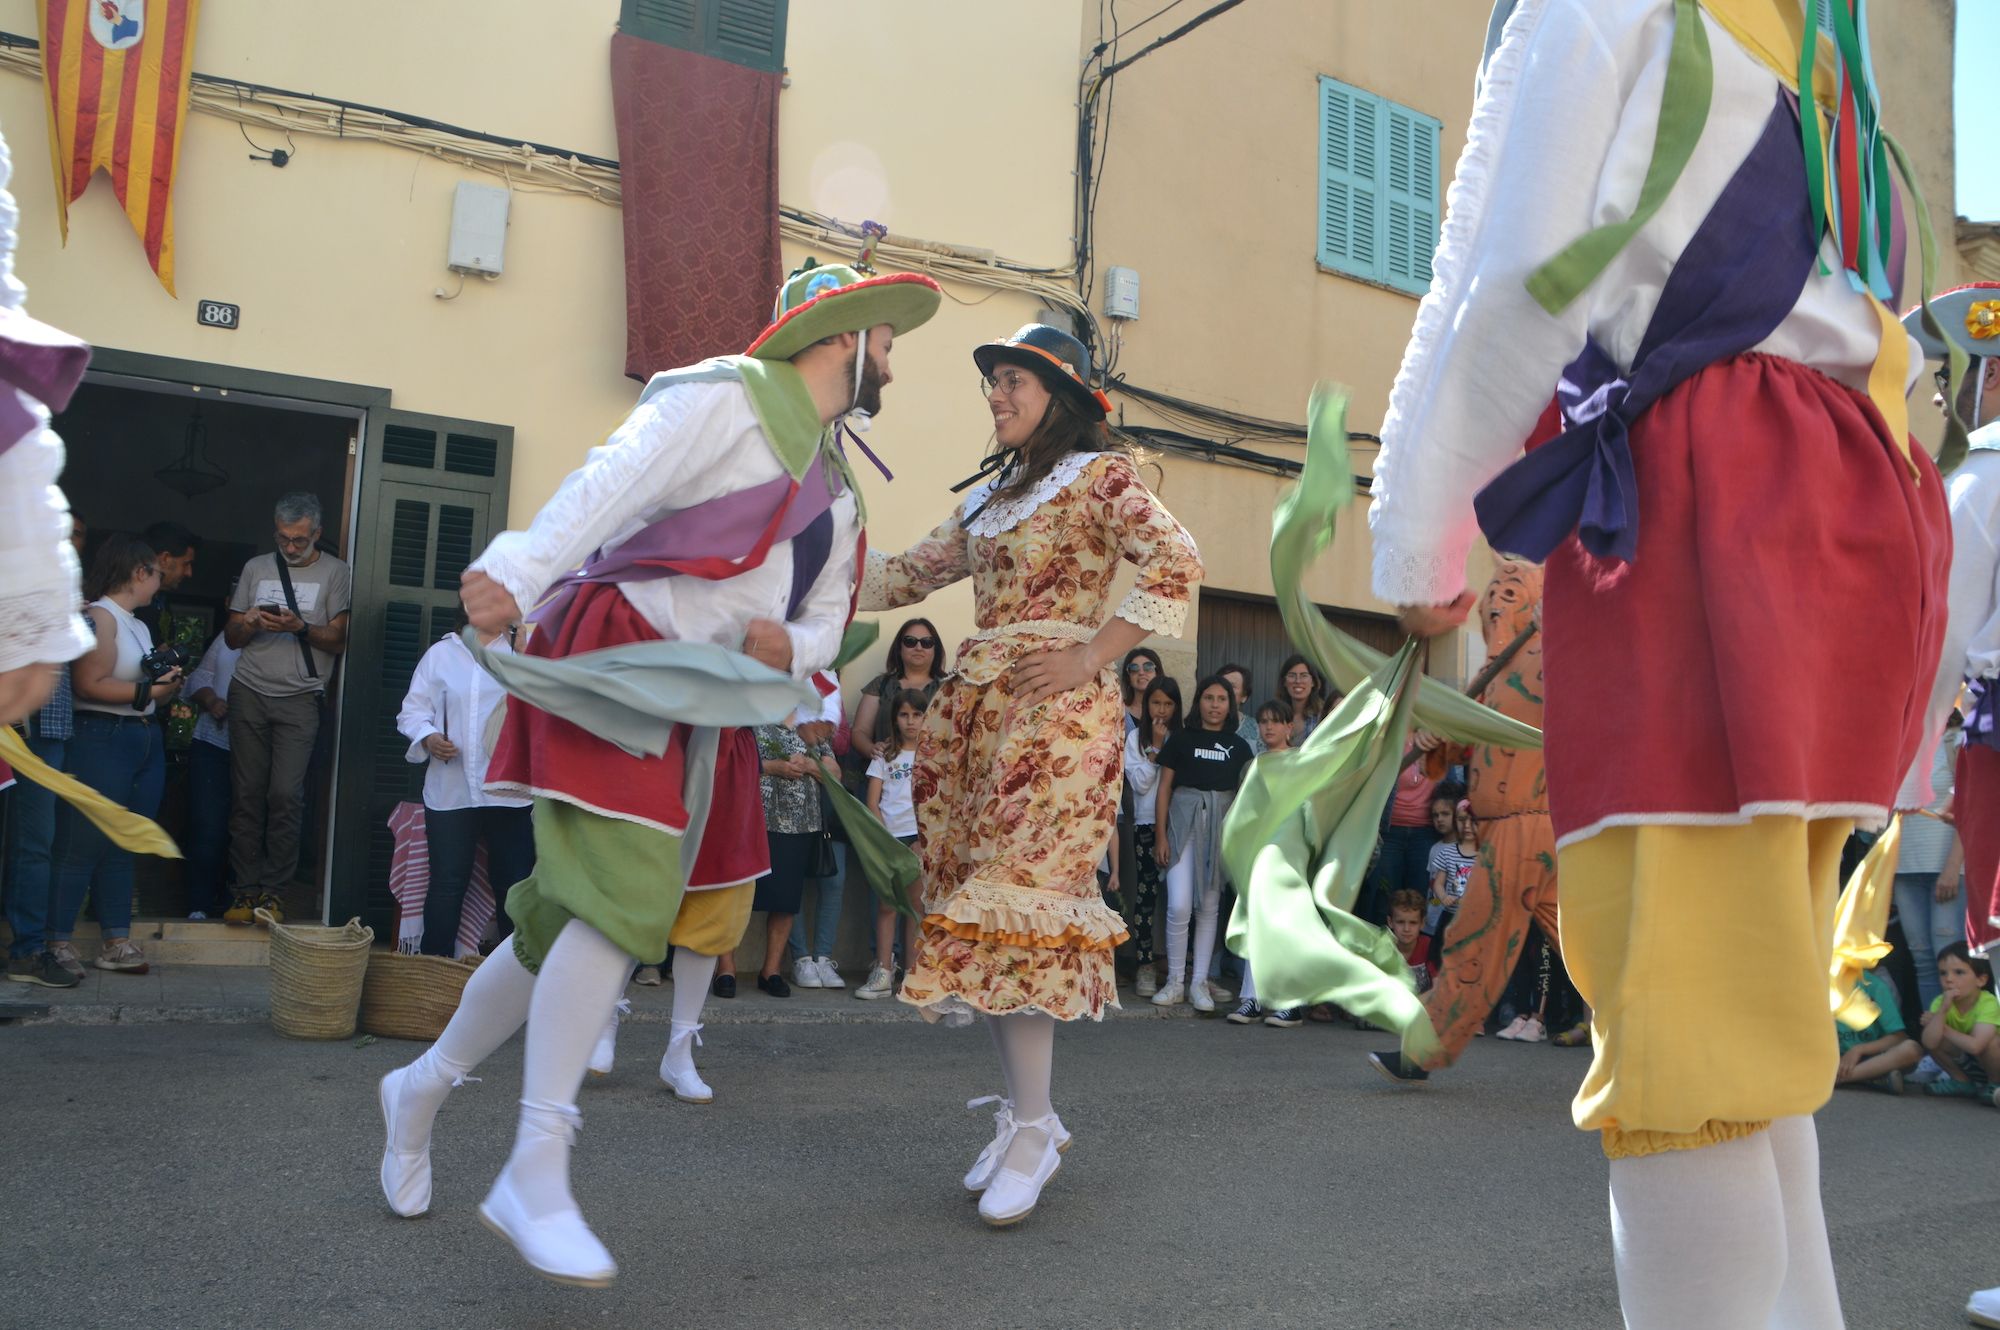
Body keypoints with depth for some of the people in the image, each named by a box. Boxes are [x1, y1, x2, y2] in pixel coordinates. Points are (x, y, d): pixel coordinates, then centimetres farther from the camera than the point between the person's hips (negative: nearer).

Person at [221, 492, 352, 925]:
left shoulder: (335, 573, 6)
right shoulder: (256, 568, 16)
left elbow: (338, 641, 2)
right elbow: (231, 636, 17)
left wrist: (301, 627, -14)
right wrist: (251, 623, -4)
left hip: (299, 698, -3)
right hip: (250, 692, 3)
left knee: (285, 794, -10)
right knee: (248, 794, 0)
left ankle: (273, 890, -1)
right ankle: (247, 890, 4)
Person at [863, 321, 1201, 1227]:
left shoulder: (1101, 476, 2)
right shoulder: (989, 496, 23)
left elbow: (1176, 563, -11)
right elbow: (903, 577, 25)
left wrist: (1093, 654, -15)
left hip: (1053, 710, -7)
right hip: (970, 709, 7)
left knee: (1014, 897, -15)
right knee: (973, 906, 3)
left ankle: (1032, 1128, -8)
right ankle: (1026, 1107, 13)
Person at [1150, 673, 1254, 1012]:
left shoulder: (1239, 747, 10)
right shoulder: (1181, 739, 4)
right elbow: (1164, 788, 3)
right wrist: (1160, 835, -3)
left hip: (1222, 825, 2)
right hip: (1184, 821, -2)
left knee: (1209, 907, 4)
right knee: (1179, 906, -10)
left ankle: (1199, 983, 11)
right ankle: (1175, 982, 3)